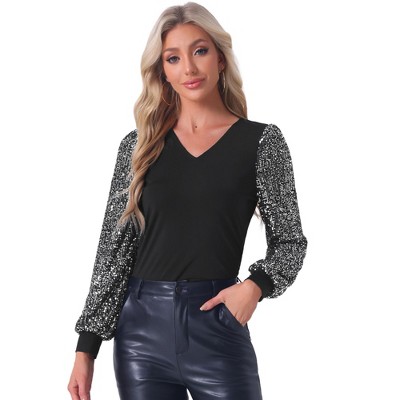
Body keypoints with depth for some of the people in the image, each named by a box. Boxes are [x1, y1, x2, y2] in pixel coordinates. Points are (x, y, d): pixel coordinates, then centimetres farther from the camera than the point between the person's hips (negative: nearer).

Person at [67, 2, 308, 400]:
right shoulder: (138, 145, 6)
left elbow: (289, 241, 5)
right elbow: (114, 247, 6)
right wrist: (86, 346, 3)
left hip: (217, 326, -2)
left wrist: (256, 285, -16)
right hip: (142, 326, 2)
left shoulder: (261, 141, 1)